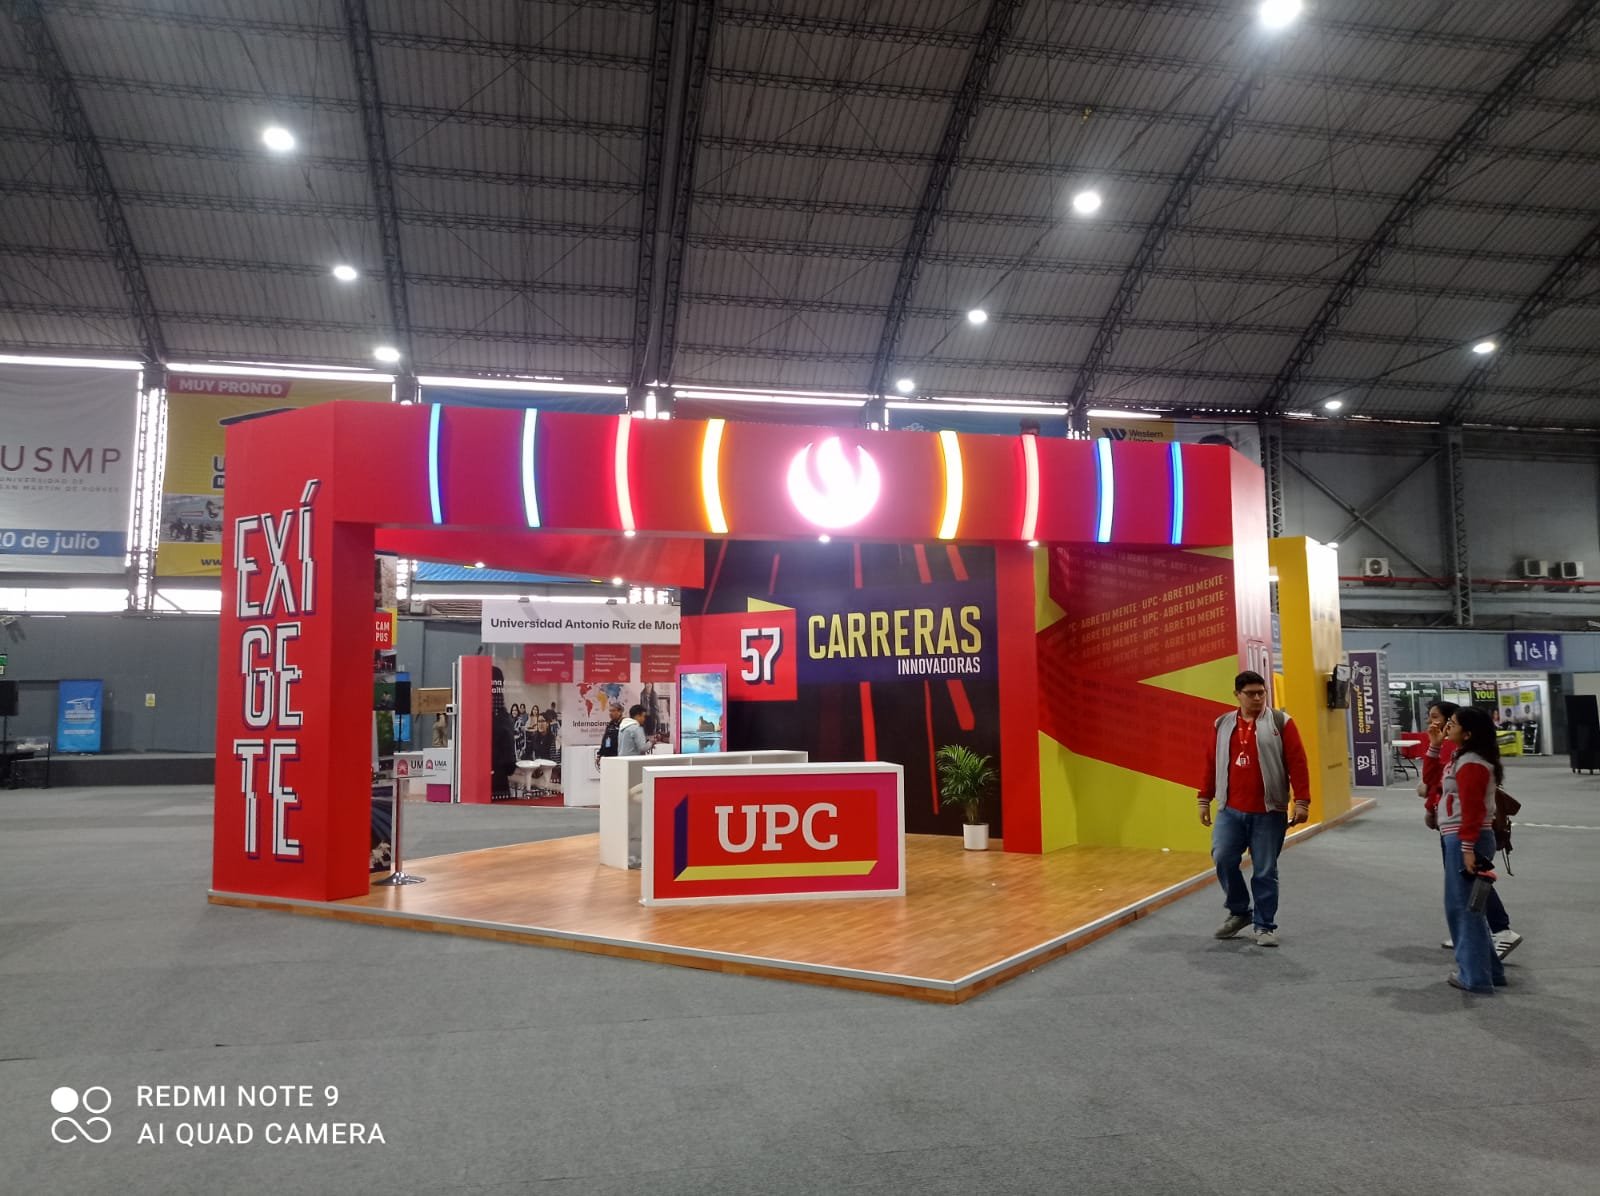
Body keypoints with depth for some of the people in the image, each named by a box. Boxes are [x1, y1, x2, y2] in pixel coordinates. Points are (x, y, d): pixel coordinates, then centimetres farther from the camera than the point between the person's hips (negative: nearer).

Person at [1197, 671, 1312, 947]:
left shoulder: (1280, 722, 0)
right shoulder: (1222, 725, 8)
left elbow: (1297, 763, -3)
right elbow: (1211, 763, 12)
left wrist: (1302, 802, -9)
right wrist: (1204, 799, 12)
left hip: (1269, 812, -2)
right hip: (1231, 810, 3)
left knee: (1265, 870, 3)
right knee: (1223, 858, -4)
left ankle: (1264, 926, 15)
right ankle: (1239, 911, 18)